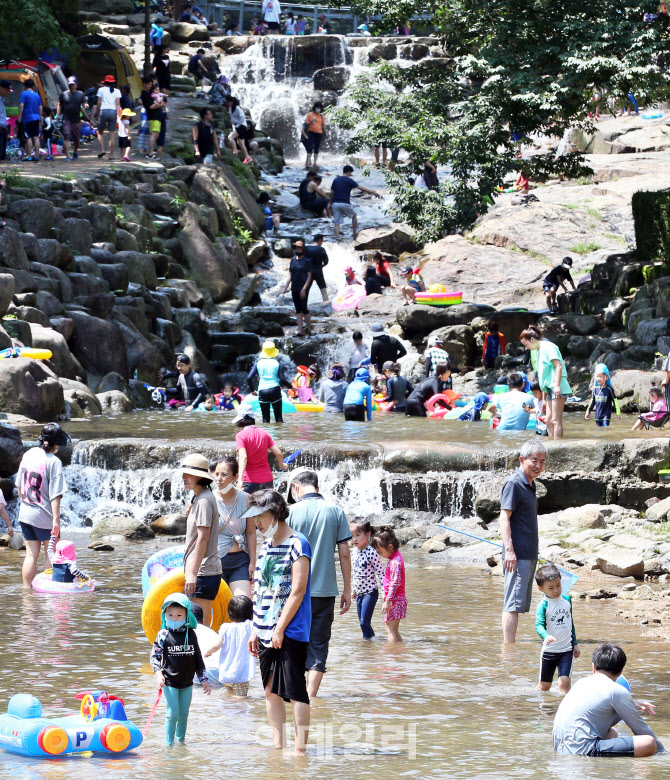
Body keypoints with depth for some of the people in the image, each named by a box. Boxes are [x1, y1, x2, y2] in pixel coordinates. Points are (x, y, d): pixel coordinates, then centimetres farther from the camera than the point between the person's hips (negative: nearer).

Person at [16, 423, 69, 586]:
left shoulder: (28, 455, 4)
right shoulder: (54, 462, -16)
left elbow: (20, 485, 14)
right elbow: (55, 494, -19)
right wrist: (56, 518, -20)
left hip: (25, 513, 6)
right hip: (43, 517, -6)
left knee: (31, 555, 9)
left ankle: (27, 589, 7)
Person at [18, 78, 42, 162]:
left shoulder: (24, 94, -4)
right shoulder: (37, 95, 15)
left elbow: (21, 105, -12)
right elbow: (40, 108, 16)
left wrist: (19, 117, -10)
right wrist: (40, 118, 22)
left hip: (27, 118, -5)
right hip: (36, 118, 5)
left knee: (29, 137, -6)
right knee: (36, 137, 4)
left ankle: (28, 156, -8)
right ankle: (36, 155, 3)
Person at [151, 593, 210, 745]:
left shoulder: (191, 635, 4)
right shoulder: (163, 635, -5)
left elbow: (198, 658, 10)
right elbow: (155, 655, -4)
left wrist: (204, 679, 11)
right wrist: (158, 673, -20)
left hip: (187, 683, 3)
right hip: (170, 682, -3)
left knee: (184, 715, 10)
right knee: (172, 714, -6)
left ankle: (181, 740, 25)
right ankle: (169, 742, 3)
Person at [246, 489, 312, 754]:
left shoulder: (297, 544, -9)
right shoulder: (266, 546, 16)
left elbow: (297, 591, -14)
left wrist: (280, 628, -16)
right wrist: (255, 630, 15)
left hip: (290, 631, -8)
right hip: (266, 633, 8)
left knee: (295, 691, -7)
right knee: (271, 691, 9)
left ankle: (300, 750, -5)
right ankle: (278, 748, 15)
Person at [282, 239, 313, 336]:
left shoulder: (307, 261, -6)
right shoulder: (293, 260, 10)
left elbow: (309, 276, -9)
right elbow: (290, 276, 15)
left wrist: (304, 289, -16)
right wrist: (285, 288, 9)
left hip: (303, 288, -6)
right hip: (294, 288, 6)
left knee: (304, 308, -6)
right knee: (298, 310, 5)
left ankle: (309, 328, 6)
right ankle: (300, 330, 7)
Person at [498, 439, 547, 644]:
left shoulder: (530, 484, 18)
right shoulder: (514, 483, -11)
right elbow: (504, 517, -18)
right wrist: (509, 550, -26)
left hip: (529, 555, 10)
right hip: (517, 555, -10)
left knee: (519, 604, 14)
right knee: (513, 604, -13)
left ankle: (511, 645, 19)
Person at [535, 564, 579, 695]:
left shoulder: (567, 600, 5)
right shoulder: (543, 605, -12)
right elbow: (539, 625, -25)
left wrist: (575, 643, 20)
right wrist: (546, 636, -46)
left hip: (566, 650, 2)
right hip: (549, 650, -2)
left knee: (564, 681, -14)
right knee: (544, 685, 11)